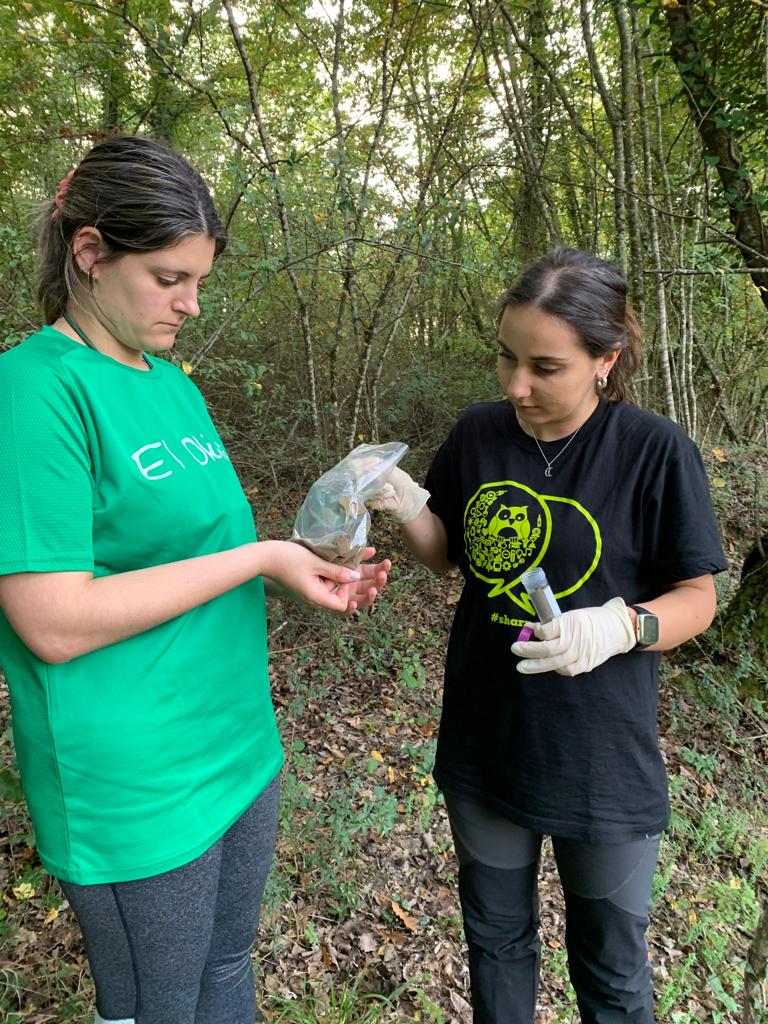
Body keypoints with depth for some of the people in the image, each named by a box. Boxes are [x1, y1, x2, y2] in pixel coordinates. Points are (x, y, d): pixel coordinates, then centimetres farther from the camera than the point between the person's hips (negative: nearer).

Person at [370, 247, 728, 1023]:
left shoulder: (656, 452, -16)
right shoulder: (479, 434, -5)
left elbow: (697, 599, -8)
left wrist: (622, 626, -29)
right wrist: (406, 507, -14)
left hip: (602, 762, -3)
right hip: (484, 745, 4)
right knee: (495, 939, 25)